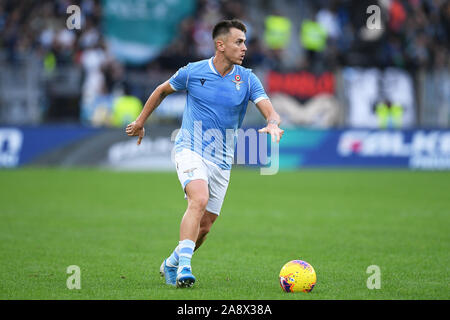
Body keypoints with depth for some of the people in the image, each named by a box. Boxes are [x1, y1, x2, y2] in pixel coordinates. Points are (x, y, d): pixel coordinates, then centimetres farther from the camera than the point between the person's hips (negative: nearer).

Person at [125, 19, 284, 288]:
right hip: (190, 149, -3)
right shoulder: (193, 72, -3)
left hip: (222, 161, 3)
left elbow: (270, 111, -9)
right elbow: (162, 91, 15)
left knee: (204, 228, 6)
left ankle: (171, 264, 31)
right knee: (199, 199, -31)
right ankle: (184, 266, -33)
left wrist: (273, 125, -33)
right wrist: (140, 121, 21)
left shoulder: (247, 80, 0)